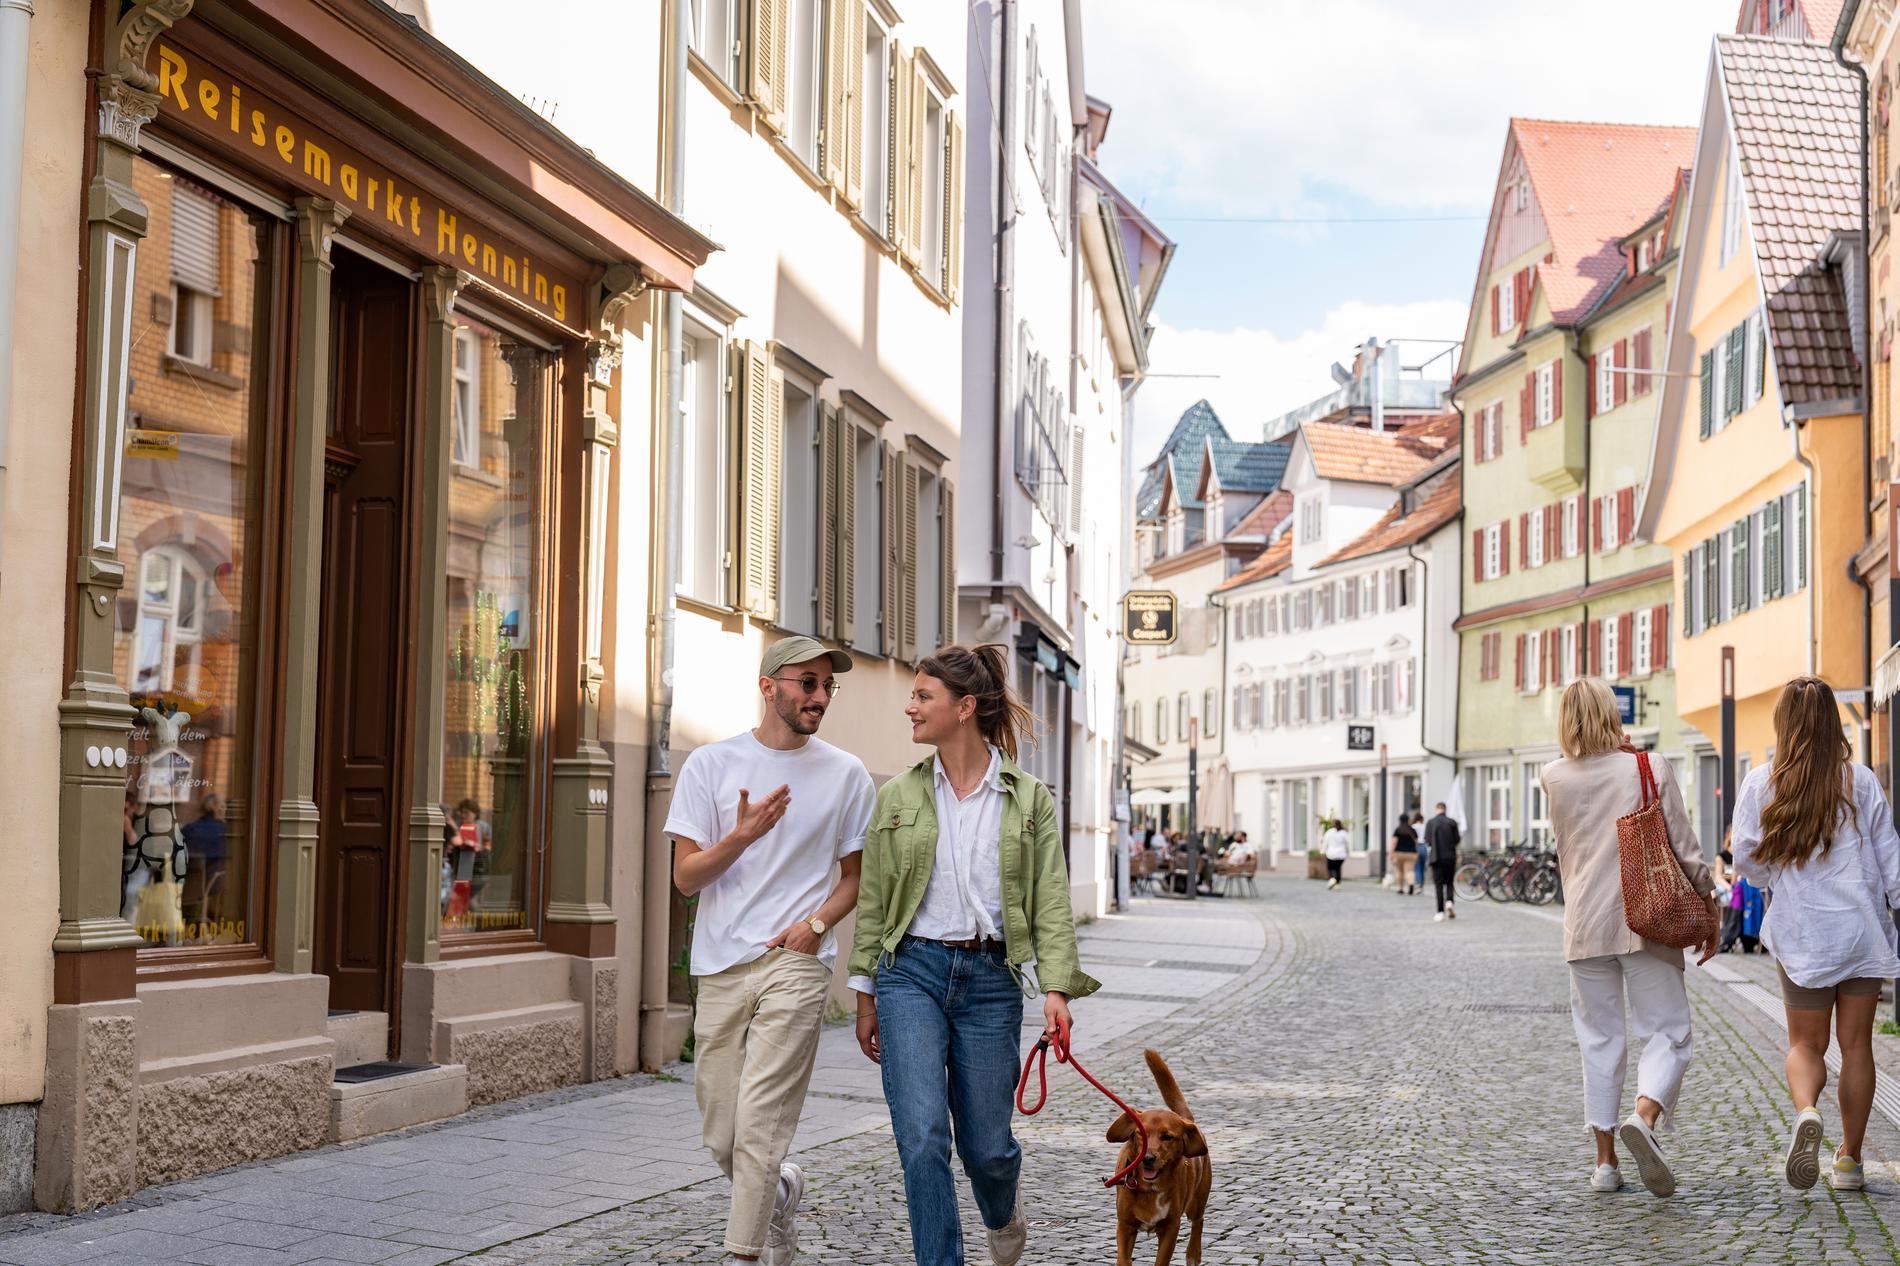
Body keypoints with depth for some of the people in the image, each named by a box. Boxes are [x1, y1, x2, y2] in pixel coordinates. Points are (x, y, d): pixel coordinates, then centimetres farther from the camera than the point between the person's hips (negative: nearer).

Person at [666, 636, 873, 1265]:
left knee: (760, 1121, -11)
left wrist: (818, 921, -6)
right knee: (721, 1135, 8)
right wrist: (743, 836, -17)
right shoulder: (710, 764, 3)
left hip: (796, 961, -2)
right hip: (721, 967, 2)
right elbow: (685, 877, 1)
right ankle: (778, 1191, 38)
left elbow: (856, 875, 14)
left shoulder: (846, 775, 5)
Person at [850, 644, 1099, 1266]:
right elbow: (873, 901, 10)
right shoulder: (897, 796, 6)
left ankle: (1003, 1213, 43)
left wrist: (1056, 988, -12)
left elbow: (1052, 904, -1)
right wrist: (865, 994, 8)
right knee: (922, 1139, -12)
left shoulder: (1029, 799, 2)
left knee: (986, 1144, 8)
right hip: (912, 972, 1)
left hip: (990, 980, -1)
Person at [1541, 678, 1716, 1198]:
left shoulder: (1555, 778, 2)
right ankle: (1643, 1115, -23)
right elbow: (1684, 848, -3)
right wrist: (1709, 909, 7)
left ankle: (1605, 1160, 10)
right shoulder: (1650, 769, -5)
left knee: (1599, 1038, 10)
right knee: (1665, 1032, 4)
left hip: (1585, 926, 3)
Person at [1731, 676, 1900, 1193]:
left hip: (1802, 933, -1)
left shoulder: (1761, 783, -3)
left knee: (1806, 1043, 9)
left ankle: (1806, 1112, -21)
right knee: (1856, 1043, 9)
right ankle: (1849, 1160, 12)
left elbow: (1748, 862, -3)